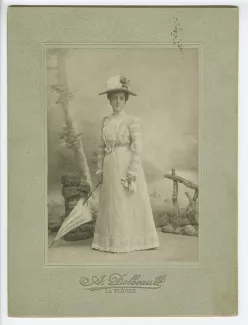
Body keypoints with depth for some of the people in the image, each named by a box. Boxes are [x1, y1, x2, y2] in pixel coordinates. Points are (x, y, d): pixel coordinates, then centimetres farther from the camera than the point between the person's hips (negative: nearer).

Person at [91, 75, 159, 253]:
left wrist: (132, 173, -17)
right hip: (110, 167, 5)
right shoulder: (106, 121, 9)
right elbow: (102, 147, 12)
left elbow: (137, 148, -12)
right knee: (110, 204, 10)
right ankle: (111, 240, 22)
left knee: (127, 203, 2)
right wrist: (100, 169, 8)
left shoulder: (132, 121, -7)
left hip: (127, 165, -5)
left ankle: (127, 241, 15)